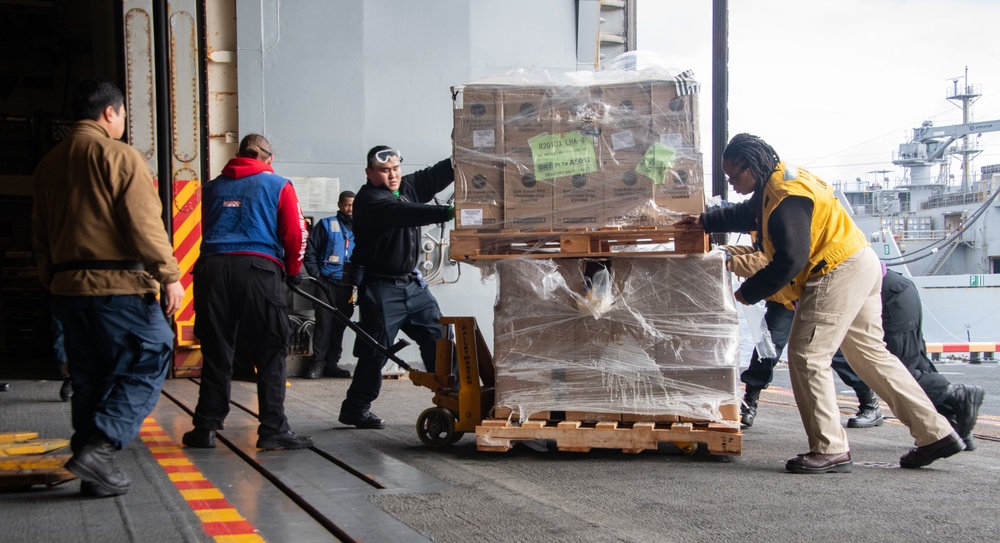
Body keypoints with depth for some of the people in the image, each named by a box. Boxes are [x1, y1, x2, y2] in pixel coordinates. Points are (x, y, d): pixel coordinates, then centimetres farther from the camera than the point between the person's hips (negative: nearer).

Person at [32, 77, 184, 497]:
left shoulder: (49, 164, 16)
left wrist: (52, 280, 25)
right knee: (150, 358, 2)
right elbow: (144, 223, -14)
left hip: (66, 286, 8)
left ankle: (95, 472, 16)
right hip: (118, 284, -8)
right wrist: (169, 275, -11)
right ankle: (101, 446, -11)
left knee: (89, 377, 14)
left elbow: (41, 233, 19)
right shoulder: (119, 155, -7)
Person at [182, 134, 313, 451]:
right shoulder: (279, 186, 9)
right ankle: (272, 429, 0)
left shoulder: (212, 188, 20)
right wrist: (292, 271, 16)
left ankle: (206, 427, 13)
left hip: (212, 269, 4)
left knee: (215, 353, 10)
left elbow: (207, 232, 22)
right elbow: (295, 234, 3)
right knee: (271, 352, 2)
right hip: (259, 269, -3)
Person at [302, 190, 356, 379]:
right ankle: (318, 363, -1)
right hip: (327, 283, -3)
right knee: (324, 322, -7)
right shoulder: (326, 225, 3)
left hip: (348, 285, 3)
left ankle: (332, 363, 15)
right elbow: (310, 251, 2)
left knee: (340, 325, 7)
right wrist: (316, 275, -6)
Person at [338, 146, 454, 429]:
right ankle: (355, 408, 10)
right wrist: (449, 212, -40)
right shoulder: (369, 200, -17)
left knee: (437, 337, 3)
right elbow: (405, 214, -32)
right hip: (381, 287, -8)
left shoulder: (408, 187, 10)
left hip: (412, 283, 8)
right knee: (376, 351, -4)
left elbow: (437, 174, 5)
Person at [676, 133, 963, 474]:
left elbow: (790, 260, -23)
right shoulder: (778, 181, 14)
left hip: (837, 274, -11)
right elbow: (747, 214, 33)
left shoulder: (785, 197, -20)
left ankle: (830, 451, -6)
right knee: (870, 354, 14)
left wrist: (750, 292, -12)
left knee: (807, 357, -8)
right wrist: (705, 222, 36)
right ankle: (936, 433, 17)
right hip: (860, 266, 11)